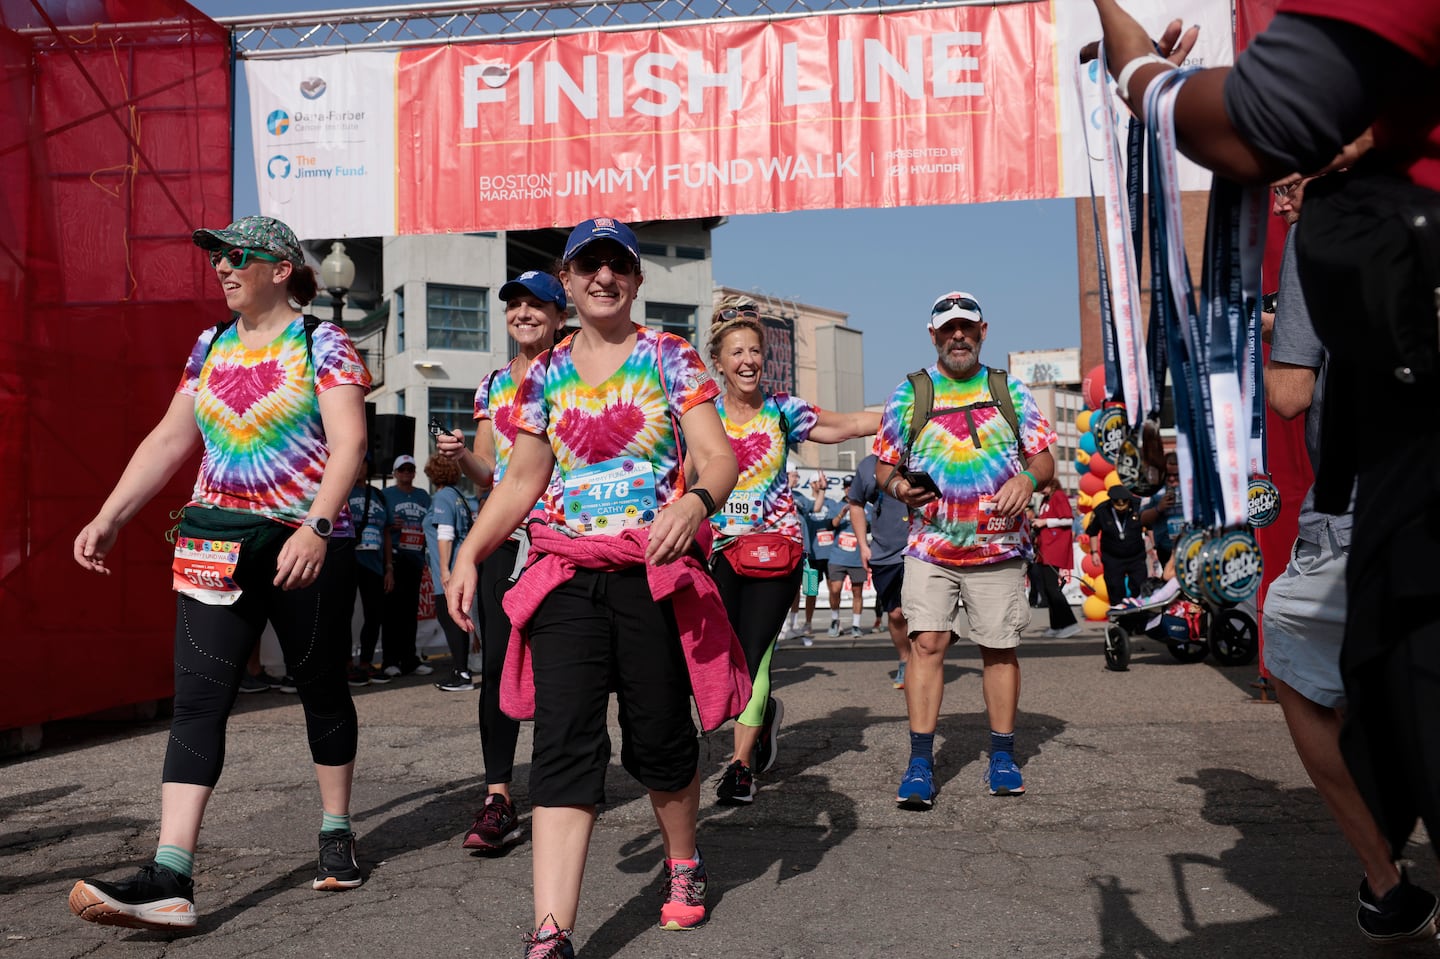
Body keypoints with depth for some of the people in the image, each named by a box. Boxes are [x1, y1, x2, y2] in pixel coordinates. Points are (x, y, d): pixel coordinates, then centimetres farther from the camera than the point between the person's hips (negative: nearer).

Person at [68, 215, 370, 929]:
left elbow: (349, 443, -13)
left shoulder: (322, 343, -2)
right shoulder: (210, 347, 14)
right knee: (198, 695, -6)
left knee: (321, 685, 9)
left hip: (305, 542, -4)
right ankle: (170, 877, -10)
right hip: (216, 543, 4)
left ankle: (336, 833, 26)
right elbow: (169, 441, 14)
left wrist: (315, 529, -26)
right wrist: (109, 518, 7)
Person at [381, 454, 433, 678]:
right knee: (394, 608, -7)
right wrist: (391, 527, -17)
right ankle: (391, 661, -4)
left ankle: (410, 659, 12)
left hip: (415, 557, 5)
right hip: (394, 556, -4)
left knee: (411, 609, 7)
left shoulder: (423, 496, 19)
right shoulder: (386, 495, 6)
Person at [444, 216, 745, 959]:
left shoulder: (671, 358, 2)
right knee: (563, 743, -8)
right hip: (567, 575, 2)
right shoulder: (545, 375, 12)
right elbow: (521, 480, 13)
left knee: (658, 736, 6)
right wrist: (470, 552, 0)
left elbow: (720, 457, -6)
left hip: (655, 573, -2)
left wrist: (695, 501, -29)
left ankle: (683, 864, 35)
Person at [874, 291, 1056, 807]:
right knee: (926, 642, -11)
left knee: (1000, 648, 5)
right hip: (930, 547, -1)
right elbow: (884, 465, 10)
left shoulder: (1010, 391, 10)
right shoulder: (908, 393, 8)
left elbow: (1044, 459, 11)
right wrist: (897, 485, -12)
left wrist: (1027, 478, -11)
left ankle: (1003, 755, 19)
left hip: (999, 548, 1)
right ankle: (920, 762, -7)